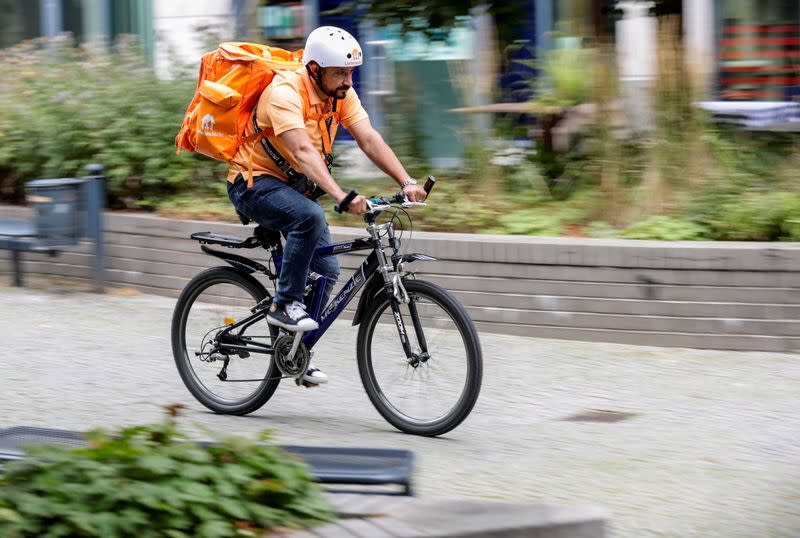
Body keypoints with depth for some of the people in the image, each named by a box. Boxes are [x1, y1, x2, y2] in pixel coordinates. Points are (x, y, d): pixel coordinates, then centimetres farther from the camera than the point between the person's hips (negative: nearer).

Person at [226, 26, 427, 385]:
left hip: (294, 187, 8)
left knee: (326, 272, -1)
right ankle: (285, 305, -21)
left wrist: (406, 182, -27)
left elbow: (370, 140, -12)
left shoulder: (341, 94, -5)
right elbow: (303, 151, -40)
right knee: (310, 216, -36)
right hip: (254, 183, -8)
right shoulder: (285, 92, -27)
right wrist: (341, 197, -52)